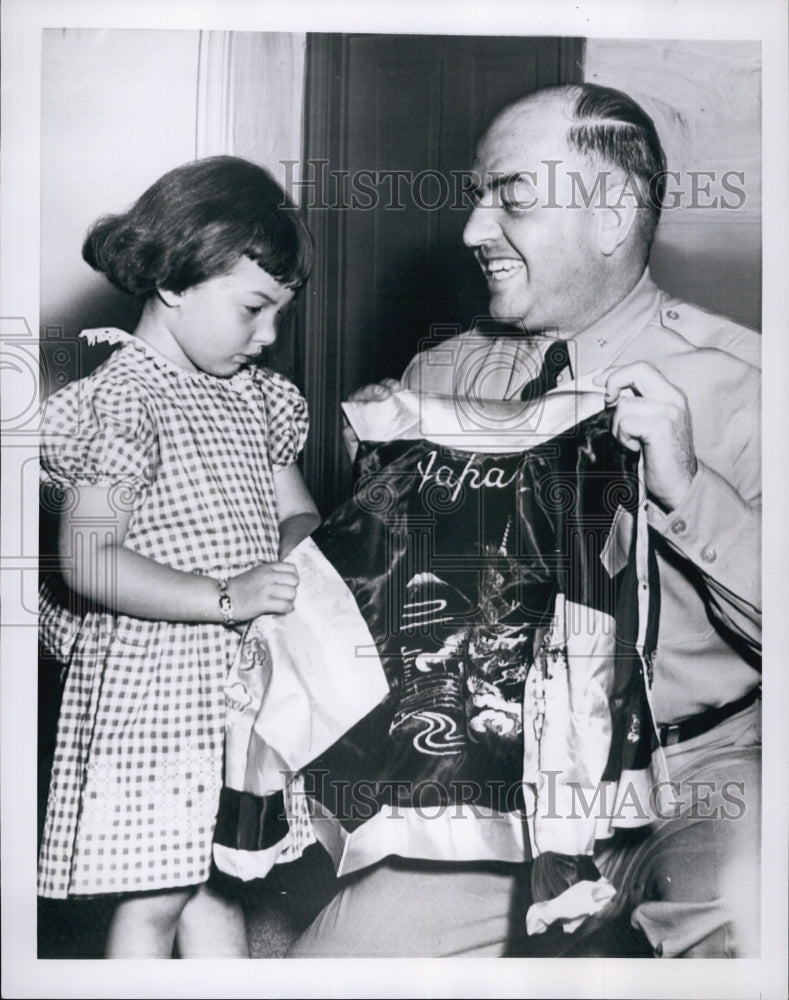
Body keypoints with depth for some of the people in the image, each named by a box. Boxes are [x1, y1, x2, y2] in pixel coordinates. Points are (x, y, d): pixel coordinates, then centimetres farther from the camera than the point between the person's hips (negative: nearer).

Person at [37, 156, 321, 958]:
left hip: (237, 677, 7)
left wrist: (302, 547, -6)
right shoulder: (124, 397, -16)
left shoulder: (253, 393, 9)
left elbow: (294, 511, 17)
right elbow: (87, 563, -21)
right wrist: (223, 597, -26)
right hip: (153, 682, -7)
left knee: (215, 878, 19)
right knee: (155, 893, 5)